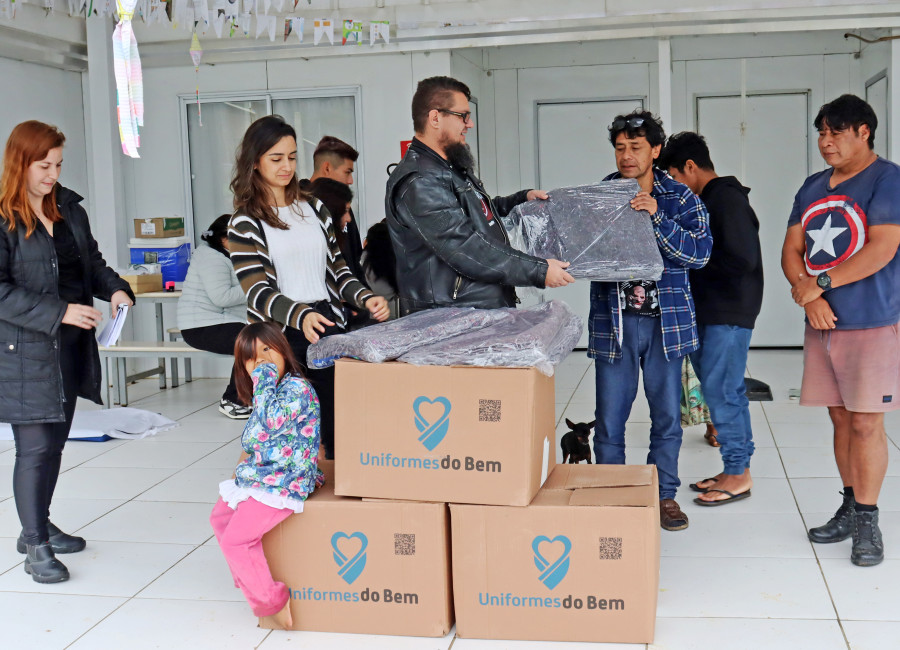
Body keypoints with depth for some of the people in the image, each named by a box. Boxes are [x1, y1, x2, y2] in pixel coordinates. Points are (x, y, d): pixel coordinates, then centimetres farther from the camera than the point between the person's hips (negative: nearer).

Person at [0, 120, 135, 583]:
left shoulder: (69, 208, 10)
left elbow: (91, 261, 19)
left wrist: (116, 289, -1)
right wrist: (58, 312, -23)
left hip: (70, 348, 7)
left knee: (55, 442, 16)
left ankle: (39, 527, 32)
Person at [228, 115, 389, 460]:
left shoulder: (313, 208, 16)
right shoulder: (245, 224, 1)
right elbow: (257, 291, -10)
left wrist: (366, 299, -2)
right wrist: (300, 316, -27)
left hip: (329, 324, 4)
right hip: (281, 334, -4)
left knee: (338, 423, 2)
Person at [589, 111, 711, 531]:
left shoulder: (680, 198, 3)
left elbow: (700, 252, -8)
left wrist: (656, 218, -19)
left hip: (667, 321, 0)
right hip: (613, 320, 0)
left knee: (667, 416, 8)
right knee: (609, 418, 4)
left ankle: (664, 495, 23)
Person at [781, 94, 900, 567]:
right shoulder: (812, 187, 15)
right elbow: (791, 250, 10)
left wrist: (820, 283, -14)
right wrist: (807, 294, -8)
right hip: (821, 323, 6)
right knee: (841, 419, 12)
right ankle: (850, 508, 23)